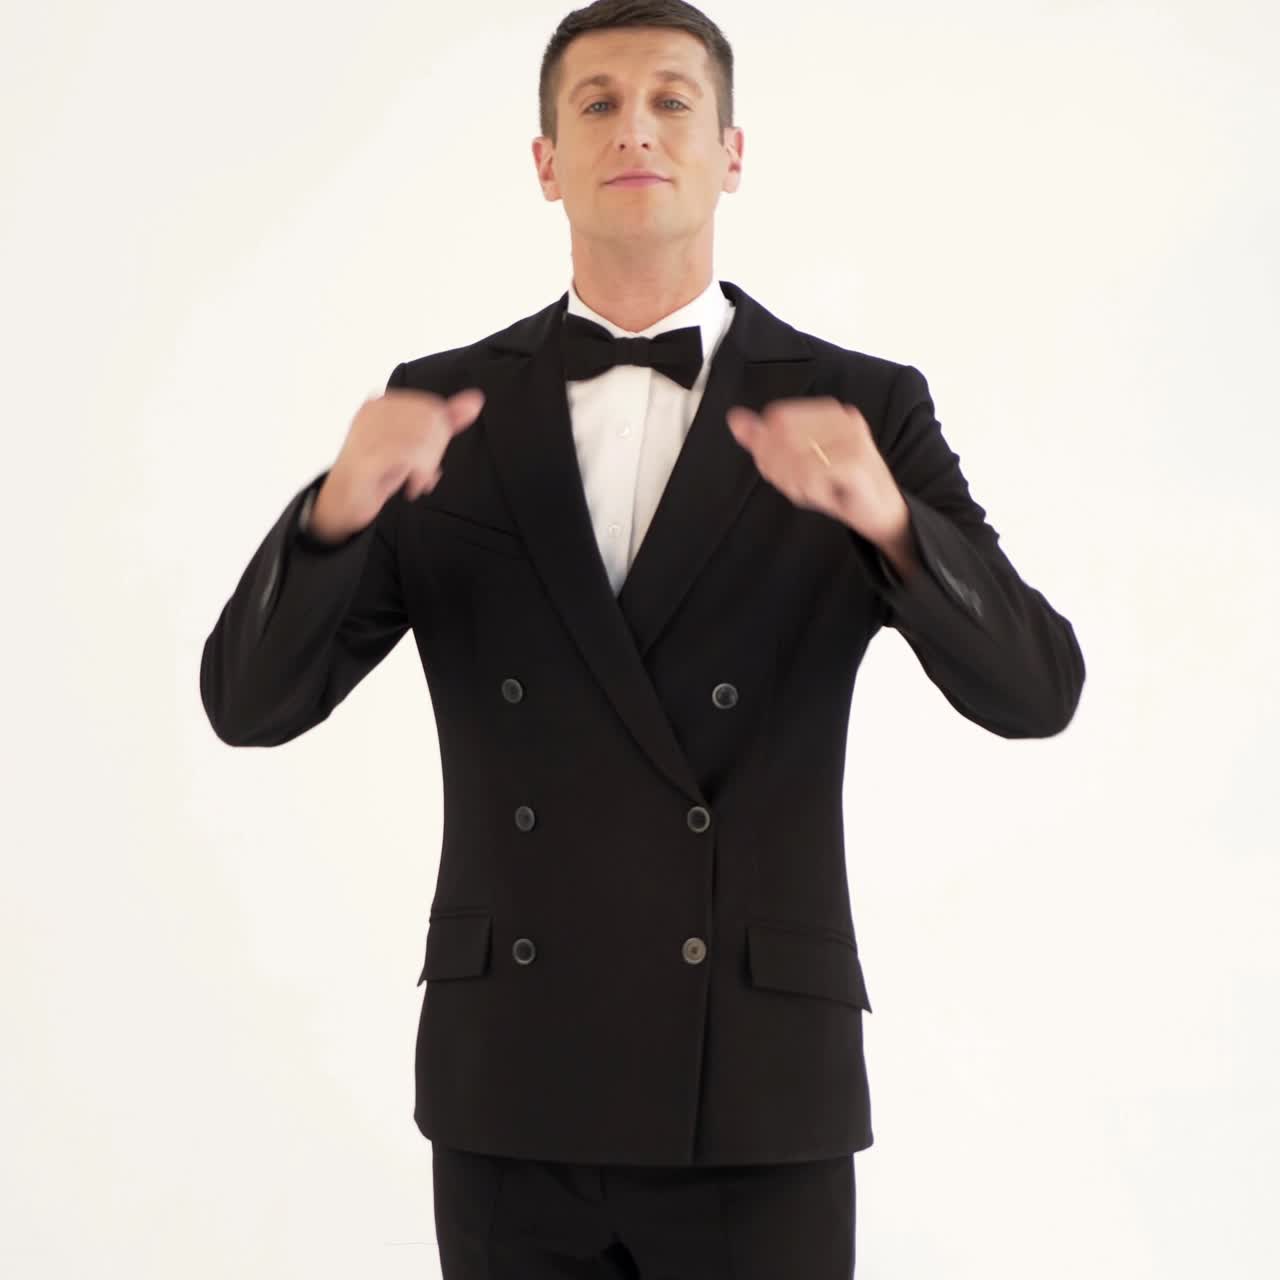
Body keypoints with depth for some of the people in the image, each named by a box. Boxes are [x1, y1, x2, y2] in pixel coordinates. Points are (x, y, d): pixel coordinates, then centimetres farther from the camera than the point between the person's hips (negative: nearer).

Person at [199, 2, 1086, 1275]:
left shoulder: (864, 413, -1)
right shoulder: (444, 411, 4)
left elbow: (1031, 689, -11)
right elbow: (251, 701, -2)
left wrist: (886, 515, -31)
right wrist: (339, 506, -23)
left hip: (758, 1094, -1)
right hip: (515, 1091, 2)